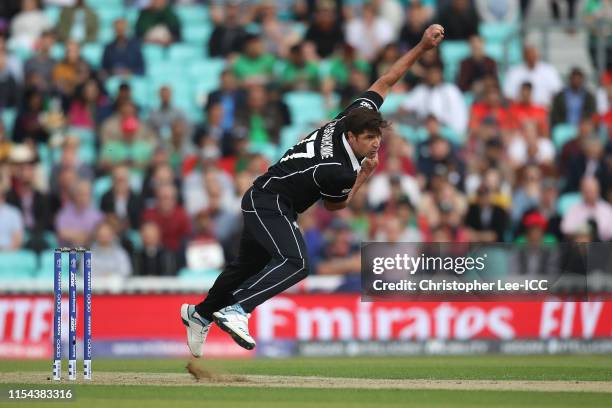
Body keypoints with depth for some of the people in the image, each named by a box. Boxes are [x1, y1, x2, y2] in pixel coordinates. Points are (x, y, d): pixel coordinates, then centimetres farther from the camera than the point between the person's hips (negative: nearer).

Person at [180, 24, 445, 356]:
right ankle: (236, 310, -36)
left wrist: (423, 46, -1)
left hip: (260, 199, 10)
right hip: (271, 202, -10)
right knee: (295, 263, -29)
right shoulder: (339, 170, -27)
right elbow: (333, 205, -4)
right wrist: (364, 175, -6)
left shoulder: (356, 114, -8)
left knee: (248, 266, 22)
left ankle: (200, 314, 38)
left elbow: (385, 81, 2)